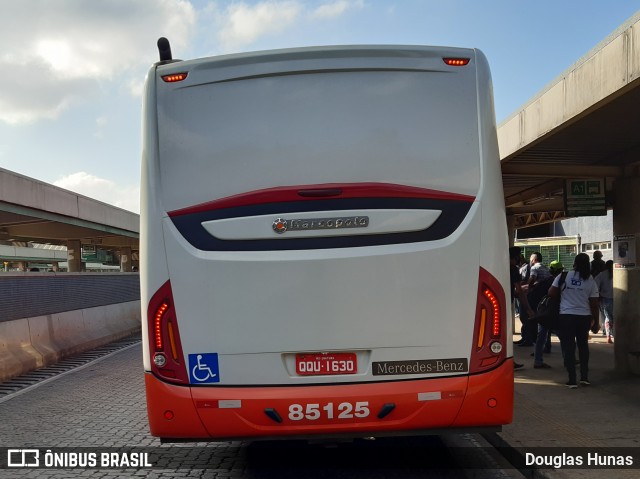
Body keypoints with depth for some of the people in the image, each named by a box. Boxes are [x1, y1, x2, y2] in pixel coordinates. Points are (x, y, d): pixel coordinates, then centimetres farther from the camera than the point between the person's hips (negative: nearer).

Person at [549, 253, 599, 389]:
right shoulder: (591, 280, -1)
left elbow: (551, 293, -7)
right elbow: (594, 304, 0)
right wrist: (595, 321, 11)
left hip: (566, 315, -2)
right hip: (584, 316, 2)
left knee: (568, 348, 4)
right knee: (583, 345, 20)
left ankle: (572, 380, 4)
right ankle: (584, 377, 20)